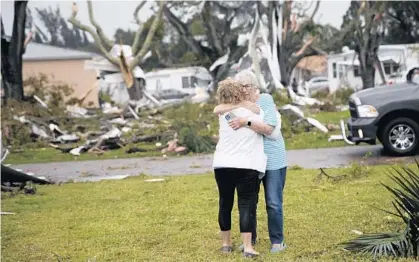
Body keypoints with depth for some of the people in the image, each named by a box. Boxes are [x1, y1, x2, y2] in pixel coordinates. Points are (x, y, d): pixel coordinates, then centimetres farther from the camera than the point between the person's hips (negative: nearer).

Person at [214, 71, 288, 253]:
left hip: (272, 160, -5)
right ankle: (250, 239, 25)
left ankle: (277, 241, 11)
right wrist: (241, 106, -22)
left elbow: (268, 129, -20)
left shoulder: (265, 100, -9)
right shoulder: (238, 104, 5)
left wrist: (246, 122, -30)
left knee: (273, 204, -1)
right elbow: (217, 110, -12)